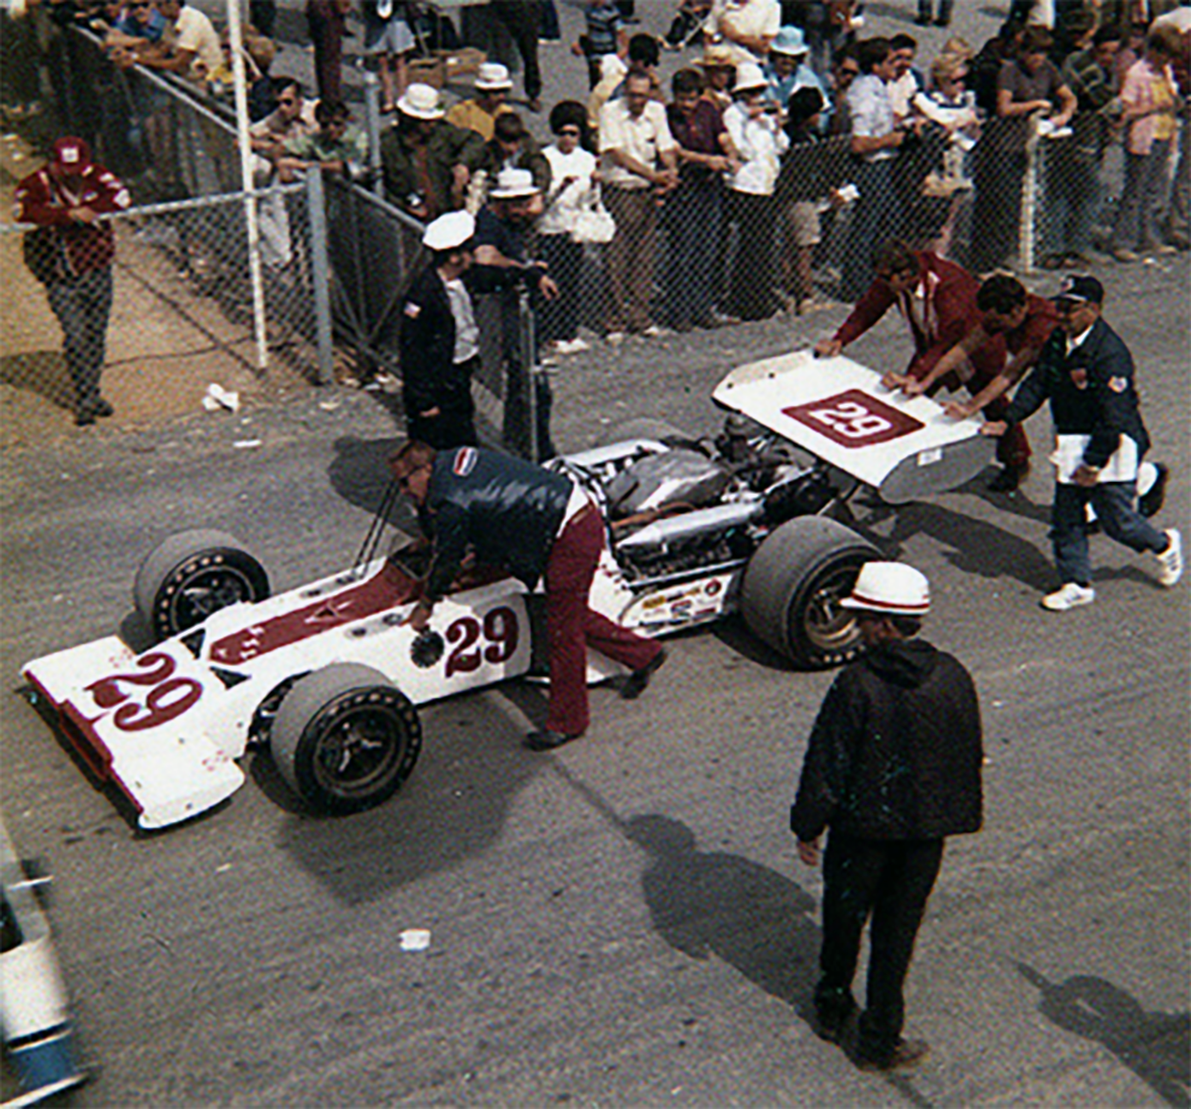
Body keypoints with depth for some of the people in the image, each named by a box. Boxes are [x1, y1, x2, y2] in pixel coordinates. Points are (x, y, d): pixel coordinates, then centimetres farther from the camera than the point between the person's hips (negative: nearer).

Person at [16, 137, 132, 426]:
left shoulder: (97, 176, -2)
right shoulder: (34, 185, -9)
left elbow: (121, 198, -16)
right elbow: (25, 212, -28)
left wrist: (87, 210, -24)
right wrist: (69, 213, -33)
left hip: (97, 270, 3)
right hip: (61, 278, -3)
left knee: (96, 335, 12)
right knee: (76, 336, -12)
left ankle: (92, 394, 28)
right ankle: (85, 401, -3)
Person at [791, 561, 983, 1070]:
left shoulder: (856, 685, -22)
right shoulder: (952, 677, -7)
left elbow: (826, 766, -16)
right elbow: (971, 757, 5)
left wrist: (807, 827, -3)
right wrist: (956, 815, 19)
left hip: (861, 827, -3)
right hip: (925, 830, 3)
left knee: (843, 918, 20)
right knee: (897, 930, 15)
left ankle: (833, 1008, 39)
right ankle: (879, 1040, 22)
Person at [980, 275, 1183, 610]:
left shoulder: (1110, 353, -24)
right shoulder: (1057, 342, 2)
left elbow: (1114, 417, -24)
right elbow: (1037, 384, 7)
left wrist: (1094, 463, -23)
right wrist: (1007, 421, -6)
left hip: (1112, 444, -8)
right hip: (1072, 441, 8)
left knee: (1116, 518, 1)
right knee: (1065, 516, 7)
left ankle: (1164, 545, 30)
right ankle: (1076, 584, 19)